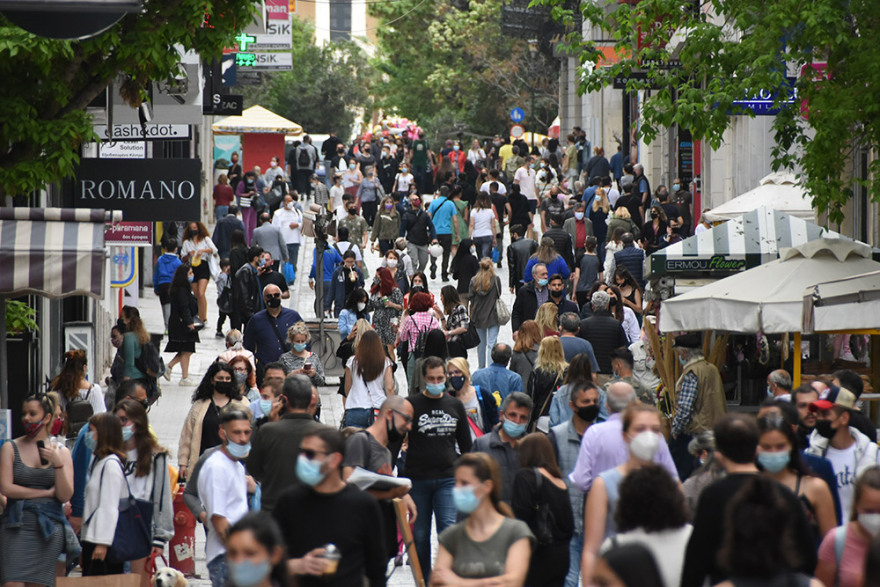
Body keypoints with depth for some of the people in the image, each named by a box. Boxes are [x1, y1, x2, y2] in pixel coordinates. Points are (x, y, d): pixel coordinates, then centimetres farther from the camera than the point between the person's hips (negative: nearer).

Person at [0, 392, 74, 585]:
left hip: (49, 526, 1)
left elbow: (65, 495, 3)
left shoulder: (61, 452, 10)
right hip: (16, 525, -1)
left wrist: (57, 463, -11)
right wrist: (47, 492, -4)